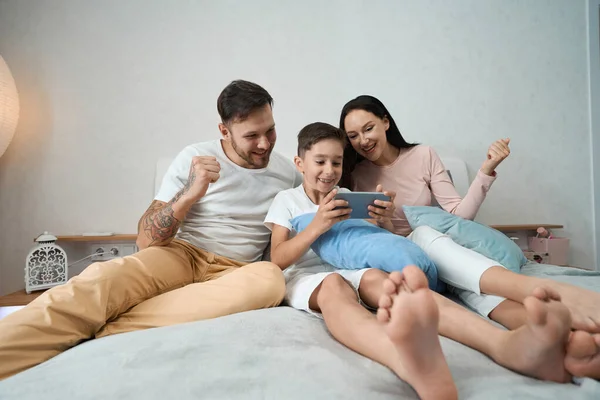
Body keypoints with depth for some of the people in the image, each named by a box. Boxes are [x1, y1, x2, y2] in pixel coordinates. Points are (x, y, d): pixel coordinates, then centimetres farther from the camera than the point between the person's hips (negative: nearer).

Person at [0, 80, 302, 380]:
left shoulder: (288, 172, 4)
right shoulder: (195, 157, -4)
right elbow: (146, 240, -7)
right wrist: (189, 194, -23)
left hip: (234, 274, 1)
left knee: (270, 278, -36)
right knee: (105, 278, -34)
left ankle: (99, 330, -31)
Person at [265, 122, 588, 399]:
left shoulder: (349, 199, 20)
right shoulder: (286, 200, 11)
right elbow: (277, 260, -1)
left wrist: (381, 223, -6)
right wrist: (317, 227, -15)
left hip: (352, 270, 3)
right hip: (306, 277, -2)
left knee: (375, 278, -34)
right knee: (334, 285, -39)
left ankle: (506, 344, -59)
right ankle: (419, 372, -74)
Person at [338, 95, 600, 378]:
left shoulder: (423, 155, 4)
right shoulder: (354, 174, 4)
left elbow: (458, 215, -1)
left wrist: (486, 170, -12)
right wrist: (373, 221, -19)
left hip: (435, 257, 1)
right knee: (425, 235, -36)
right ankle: (552, 292, -56)